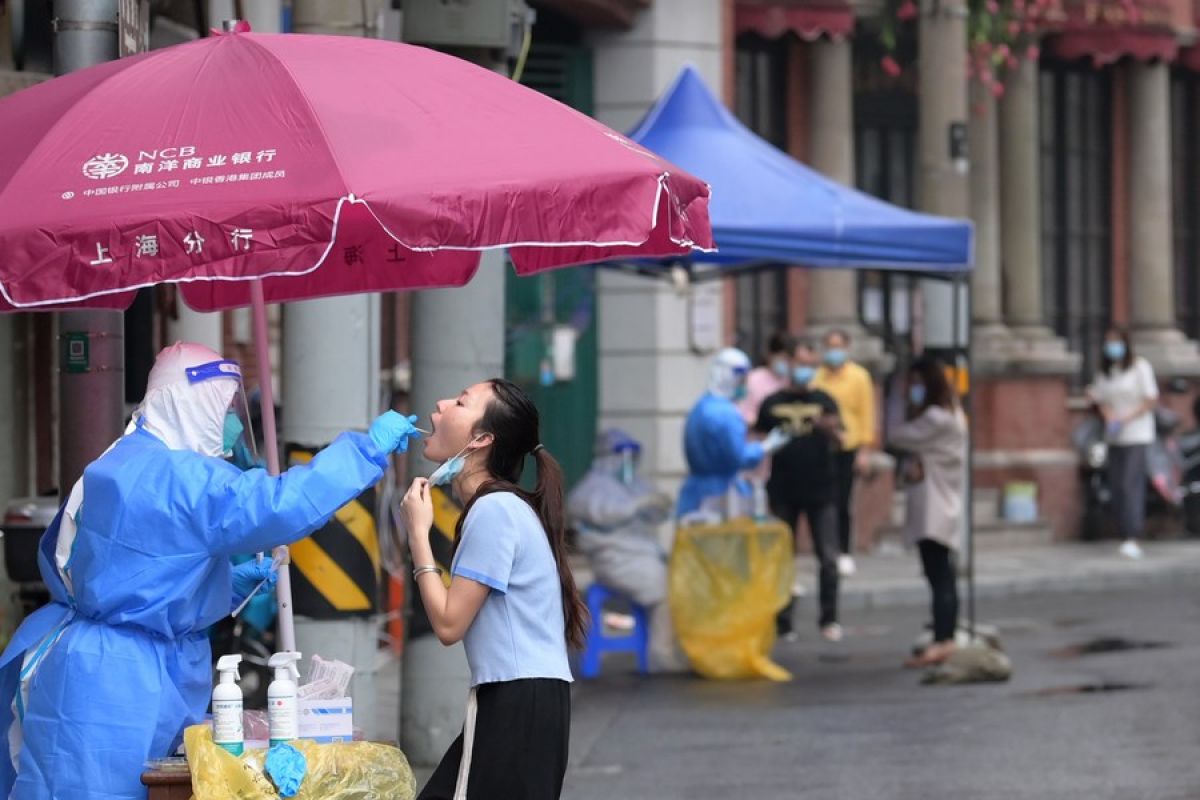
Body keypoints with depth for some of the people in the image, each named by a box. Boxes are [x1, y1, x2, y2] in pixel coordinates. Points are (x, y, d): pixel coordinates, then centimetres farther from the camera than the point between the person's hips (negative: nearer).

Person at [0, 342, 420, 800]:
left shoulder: (138, 466, 17)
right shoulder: (173, 475, -17)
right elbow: (282, 506, -28)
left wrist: (236, 580, 16)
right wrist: (369, 447, -21)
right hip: (117, 681, -11)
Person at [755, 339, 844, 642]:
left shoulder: (823, 401, 6)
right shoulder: (772, 404, 6)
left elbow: (838, 444, -2)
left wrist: (830, 430, -23)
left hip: (820, 492, 0)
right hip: (783, 492, 0)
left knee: (828, 558, -3)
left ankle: (828, 619, 6)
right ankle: (782, 623, 11)